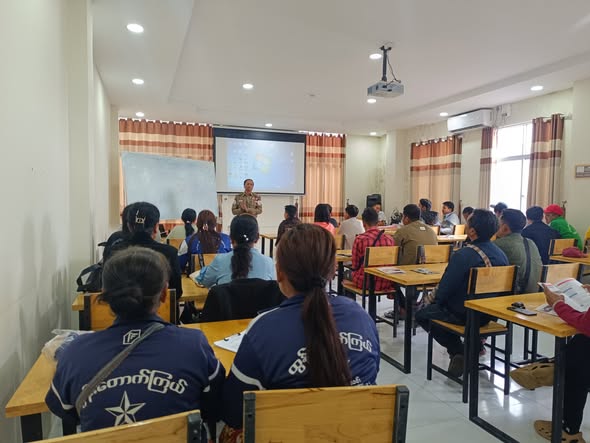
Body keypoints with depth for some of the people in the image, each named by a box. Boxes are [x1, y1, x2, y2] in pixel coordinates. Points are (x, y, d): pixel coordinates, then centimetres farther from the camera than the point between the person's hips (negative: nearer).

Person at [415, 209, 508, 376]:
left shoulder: (463, 255, -26)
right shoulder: (500, 254, -3)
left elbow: (446, 287, -19)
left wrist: (437, 300, 4)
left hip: (465, 315, -7)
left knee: (422, 315, 14)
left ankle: (458, 351, 4)